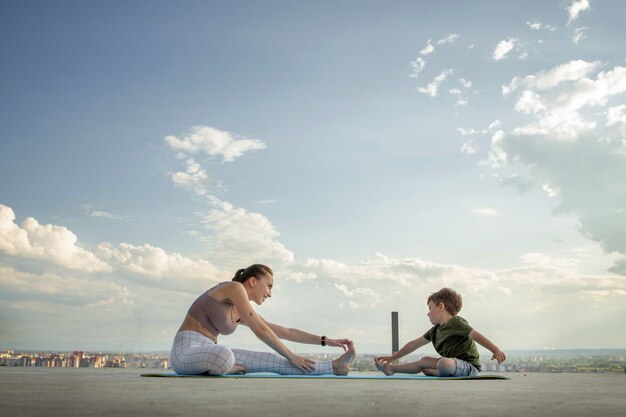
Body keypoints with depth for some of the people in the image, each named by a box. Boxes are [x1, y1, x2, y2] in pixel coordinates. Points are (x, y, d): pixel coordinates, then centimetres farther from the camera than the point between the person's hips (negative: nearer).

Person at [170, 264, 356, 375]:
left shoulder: (242, 314, 15)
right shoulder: (235, 287, -10)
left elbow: (286, 332, 18)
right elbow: (260, 330, -15)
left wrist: (326, 341, 14)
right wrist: (291, 356, -9)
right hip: (186, 351, -8)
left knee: (271, 361, -2)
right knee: (224, 356, -43)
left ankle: (334, 367, 0)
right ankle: (223, 368, -8)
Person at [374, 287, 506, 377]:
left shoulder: (456, 322, -11)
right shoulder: (435, 330, 15)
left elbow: (476, 335, -24)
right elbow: (414, 344, 21)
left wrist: (496, 350, -40)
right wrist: (392, 358, 24)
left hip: (469, 367, -10)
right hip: (453, 365, 10)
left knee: (443, 363, -36)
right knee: (425, 360, 21)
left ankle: (437, 373, -4)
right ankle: (392, 369, 22)